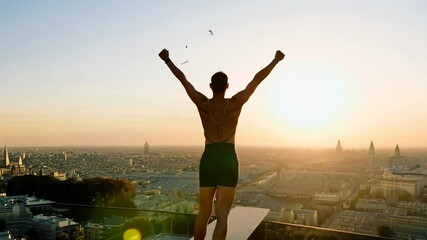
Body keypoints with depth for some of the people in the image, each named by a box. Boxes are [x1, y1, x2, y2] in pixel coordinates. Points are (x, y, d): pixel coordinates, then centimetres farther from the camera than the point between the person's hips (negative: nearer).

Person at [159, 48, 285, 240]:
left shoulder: (202, 104, -2)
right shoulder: (235, 103, -6)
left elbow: (183, 79, 7)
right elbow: (257, 80, 0)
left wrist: (167, 60, 18)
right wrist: (276, 60, 9)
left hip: (208, 159, 2)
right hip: (228, 159, -2)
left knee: (203, 213, 14)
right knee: (222, 214, -3)